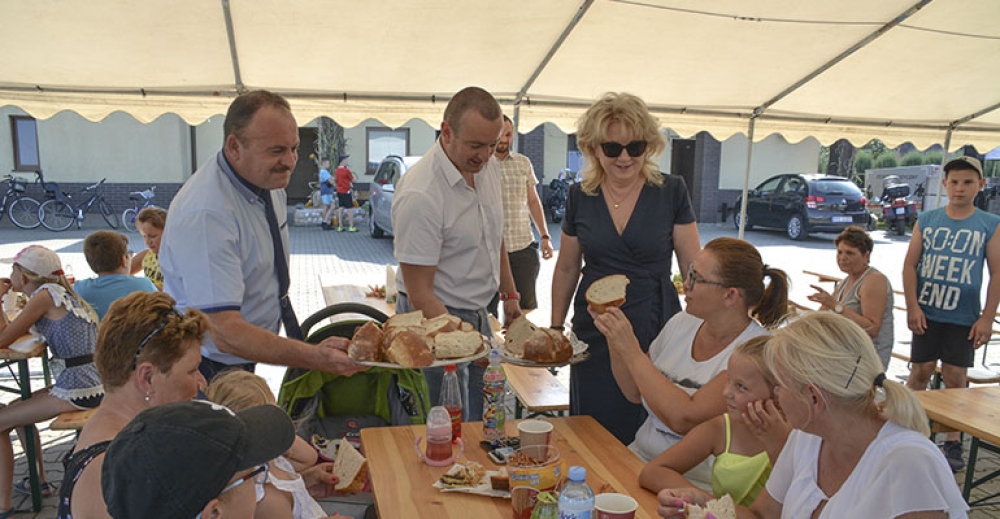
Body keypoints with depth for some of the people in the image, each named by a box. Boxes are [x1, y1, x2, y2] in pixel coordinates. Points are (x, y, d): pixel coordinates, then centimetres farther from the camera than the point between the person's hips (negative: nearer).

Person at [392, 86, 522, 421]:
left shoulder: (487, 166, 0)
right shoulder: (420, 195, -25)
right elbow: (419, 294, -23)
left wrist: (509, 294, 19)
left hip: (477, 314, 8)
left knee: (484, 418, 15)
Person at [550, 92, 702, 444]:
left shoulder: (671, 191, -3)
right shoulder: (579, 197, 3)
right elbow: (567, 269, 12)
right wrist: (555, 328, 11)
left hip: (656, 327, -2)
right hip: (594, 333, 2)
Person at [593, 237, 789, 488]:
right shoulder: (681, 323, 3)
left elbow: (684, 420, -26)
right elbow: (634, 393, 12)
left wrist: (631, 350, -20)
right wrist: (614, 338, -2)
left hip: (696, 483, -6)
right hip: (641, 456, 6)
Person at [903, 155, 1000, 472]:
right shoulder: (926, 220, 2)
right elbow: (910, 265, 2)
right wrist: (912, 306, -6)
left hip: (964, 318, -1)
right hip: (927, 314, 1)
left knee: (955, 378, 5)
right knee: (920, 372, 7)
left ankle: (953, 443, 18)